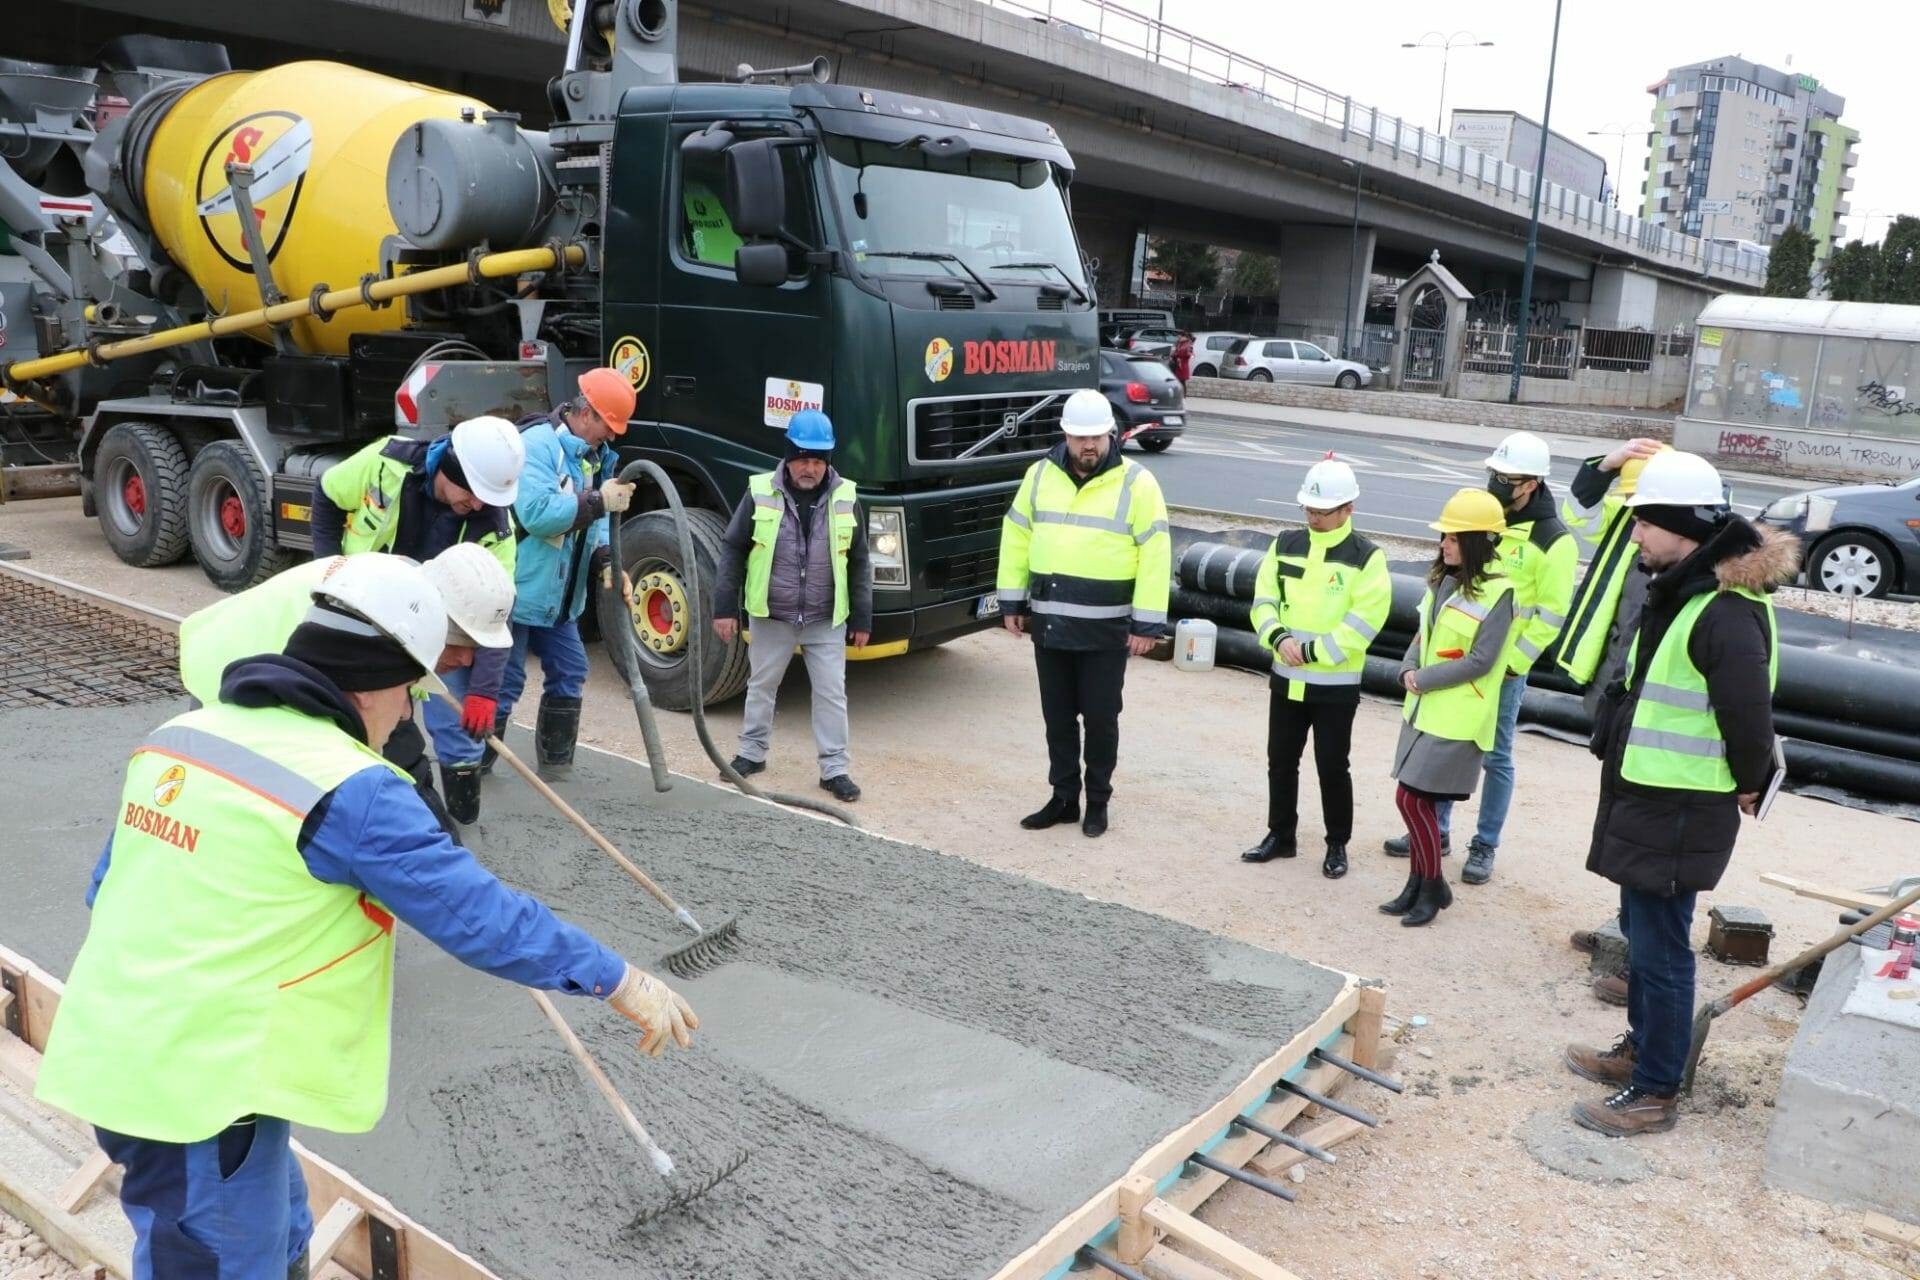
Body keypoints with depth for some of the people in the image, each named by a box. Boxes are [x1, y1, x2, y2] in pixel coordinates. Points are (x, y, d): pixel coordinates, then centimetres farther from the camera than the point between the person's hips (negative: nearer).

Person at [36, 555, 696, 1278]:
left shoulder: (181, 733, 6)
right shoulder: (349, 790, -20)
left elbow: (108, 888, 17)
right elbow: (478, 914, -19)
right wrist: (618, 981, -10)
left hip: (112, 1057, 9)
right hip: (196, 1090, -8)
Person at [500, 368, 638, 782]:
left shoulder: (595, 456, 9)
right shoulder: (537, 444, -19)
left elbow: (594, 524, 12)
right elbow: (536, 513, -30)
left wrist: (606, 563, -6)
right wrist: (599, 501, -25)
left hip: (559, 597, 9)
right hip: (518, 590, -9)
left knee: (569, 672, 13)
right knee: (503, 681, -2)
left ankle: (556, 762, 27)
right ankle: (472, 764, 12)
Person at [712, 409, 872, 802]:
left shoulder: (845, 499, -3)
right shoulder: (761, 493, -7)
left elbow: (858, 563, 4)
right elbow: (734, 552, -1)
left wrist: (862, 618, 3)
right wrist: (725, 607, -5)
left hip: (827, 621, 0)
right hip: (770, 617, 0)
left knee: (831, 693, 3)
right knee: (761, 685, 16)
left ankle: (835, 768, 13)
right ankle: (752, 752, 34)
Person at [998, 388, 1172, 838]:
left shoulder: (1136, 482, -8)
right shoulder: (1041, 474, 5)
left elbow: (1155, 555, -9)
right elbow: (1017, 536, 12)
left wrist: (1147, 623, -12)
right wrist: (1013, 601, 9)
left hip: (1105, 628, -4)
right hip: (1049, 623, 4)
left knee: (1100, 718, 6)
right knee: (1057, 716, 13)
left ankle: (1098, 801, 23)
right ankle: (1063, 798, 26)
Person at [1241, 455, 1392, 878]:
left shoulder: (1366, 557, -10)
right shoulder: (1286, 545, 3)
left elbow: (1363, 623, -15)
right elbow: (1264, 600, 4)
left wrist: (1312, 651, -19)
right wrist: (1278, 636, -15)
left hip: (1337, 685, -4)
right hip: (1286, 679, 5)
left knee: (1332, 766, 5)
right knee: (1281, 760, 14)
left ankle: (1337, 845, 21)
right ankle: (1280, 835, 29)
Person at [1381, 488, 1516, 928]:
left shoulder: (1497, 593, -14)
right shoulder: (1442, 581, 9)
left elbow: (1480, 661, -17)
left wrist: (1424, 680, -14)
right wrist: (1409, 668, -4)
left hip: (1456, 718, -7)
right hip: (1423, 707, 7)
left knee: (1410, 798, -6)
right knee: (1419, 801, 10)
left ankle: (1433, 887, 11)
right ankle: (1419, 883, 24)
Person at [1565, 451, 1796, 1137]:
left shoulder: (1725, 613, -24)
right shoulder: (1677, 592, 9)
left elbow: (1749, 718, -24)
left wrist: (1744, 787, -6)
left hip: (1681, 815, -10)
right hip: (1644, 798, 10)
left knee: (1659, 948, 1)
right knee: (1640, 929, 22)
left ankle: (1655, 1092, 15)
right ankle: (1641, 1048, 40)